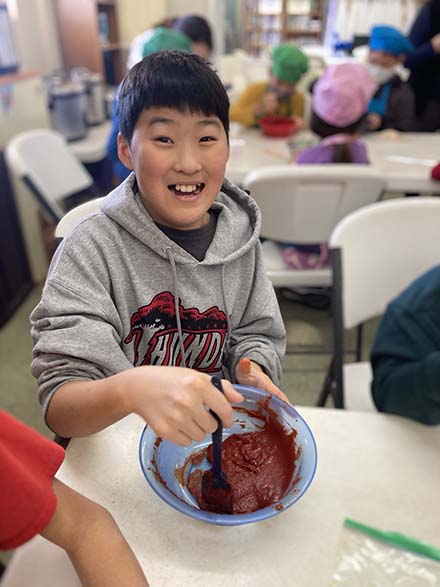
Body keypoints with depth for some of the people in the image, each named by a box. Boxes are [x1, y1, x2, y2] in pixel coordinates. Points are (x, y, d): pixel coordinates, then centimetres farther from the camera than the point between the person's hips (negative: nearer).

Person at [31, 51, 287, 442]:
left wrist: (252, 369, -14)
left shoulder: (241, 237, -4)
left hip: (219, 432, 4)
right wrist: (132, 388, -40)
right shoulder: (92, 249, -16)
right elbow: (58, 408, -19)